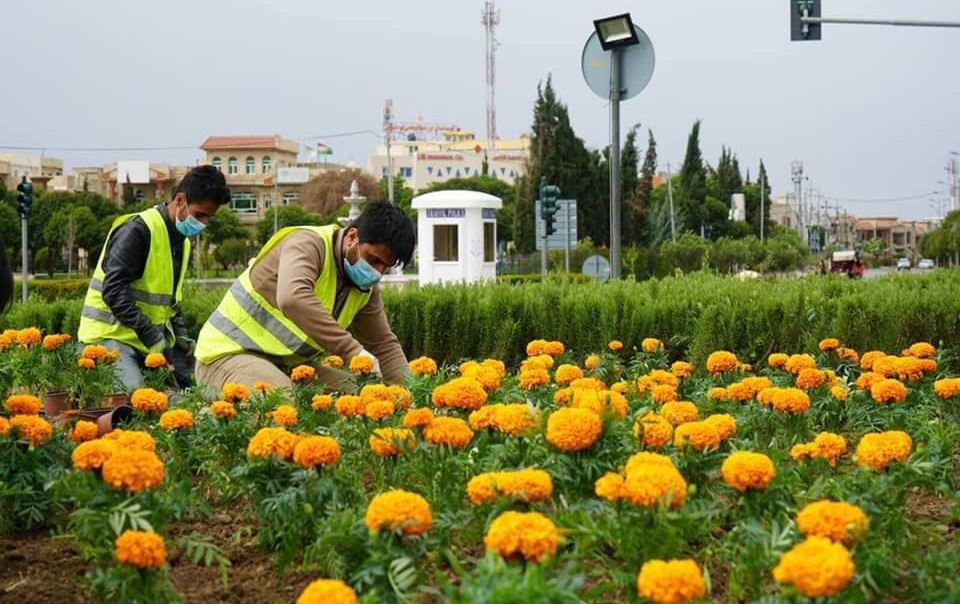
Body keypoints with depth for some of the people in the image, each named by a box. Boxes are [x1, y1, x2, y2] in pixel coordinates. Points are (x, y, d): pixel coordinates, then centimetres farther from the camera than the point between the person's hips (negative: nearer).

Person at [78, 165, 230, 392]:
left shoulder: (182, 241, 15)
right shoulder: (138, 230, -15)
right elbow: (114, 291, -22)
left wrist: (181, 336, 6)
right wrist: (153, 338, -21)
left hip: (153, 337, 9)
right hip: (112, 335, -9)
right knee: (133, 391, -30)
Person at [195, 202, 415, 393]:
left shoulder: (366, 286, 4)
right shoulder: (308, 243, -21)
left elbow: (385, 344, 11)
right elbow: (293, 298, -42)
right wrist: (353, 351, -43)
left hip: (291, 363, 8)